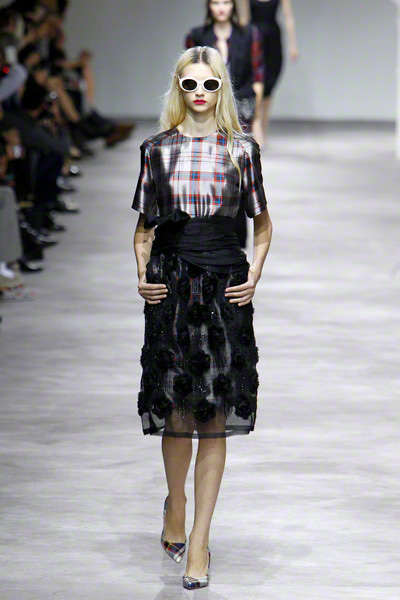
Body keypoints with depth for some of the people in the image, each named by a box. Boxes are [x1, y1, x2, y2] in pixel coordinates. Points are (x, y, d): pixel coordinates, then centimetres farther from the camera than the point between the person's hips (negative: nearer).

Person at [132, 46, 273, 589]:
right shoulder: (158, 149, 7)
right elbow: (144, 224, 15)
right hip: (171, 287, 1)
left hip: (224, 289, -1)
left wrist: (253, 276, -1)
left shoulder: (241, 149, 4)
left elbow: (263, 224, 12)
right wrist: (142, 274, 1)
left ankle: (199, 538, 2)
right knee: (175, 415, 5)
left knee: (215, 419, -2)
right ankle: (175, 502, 33)